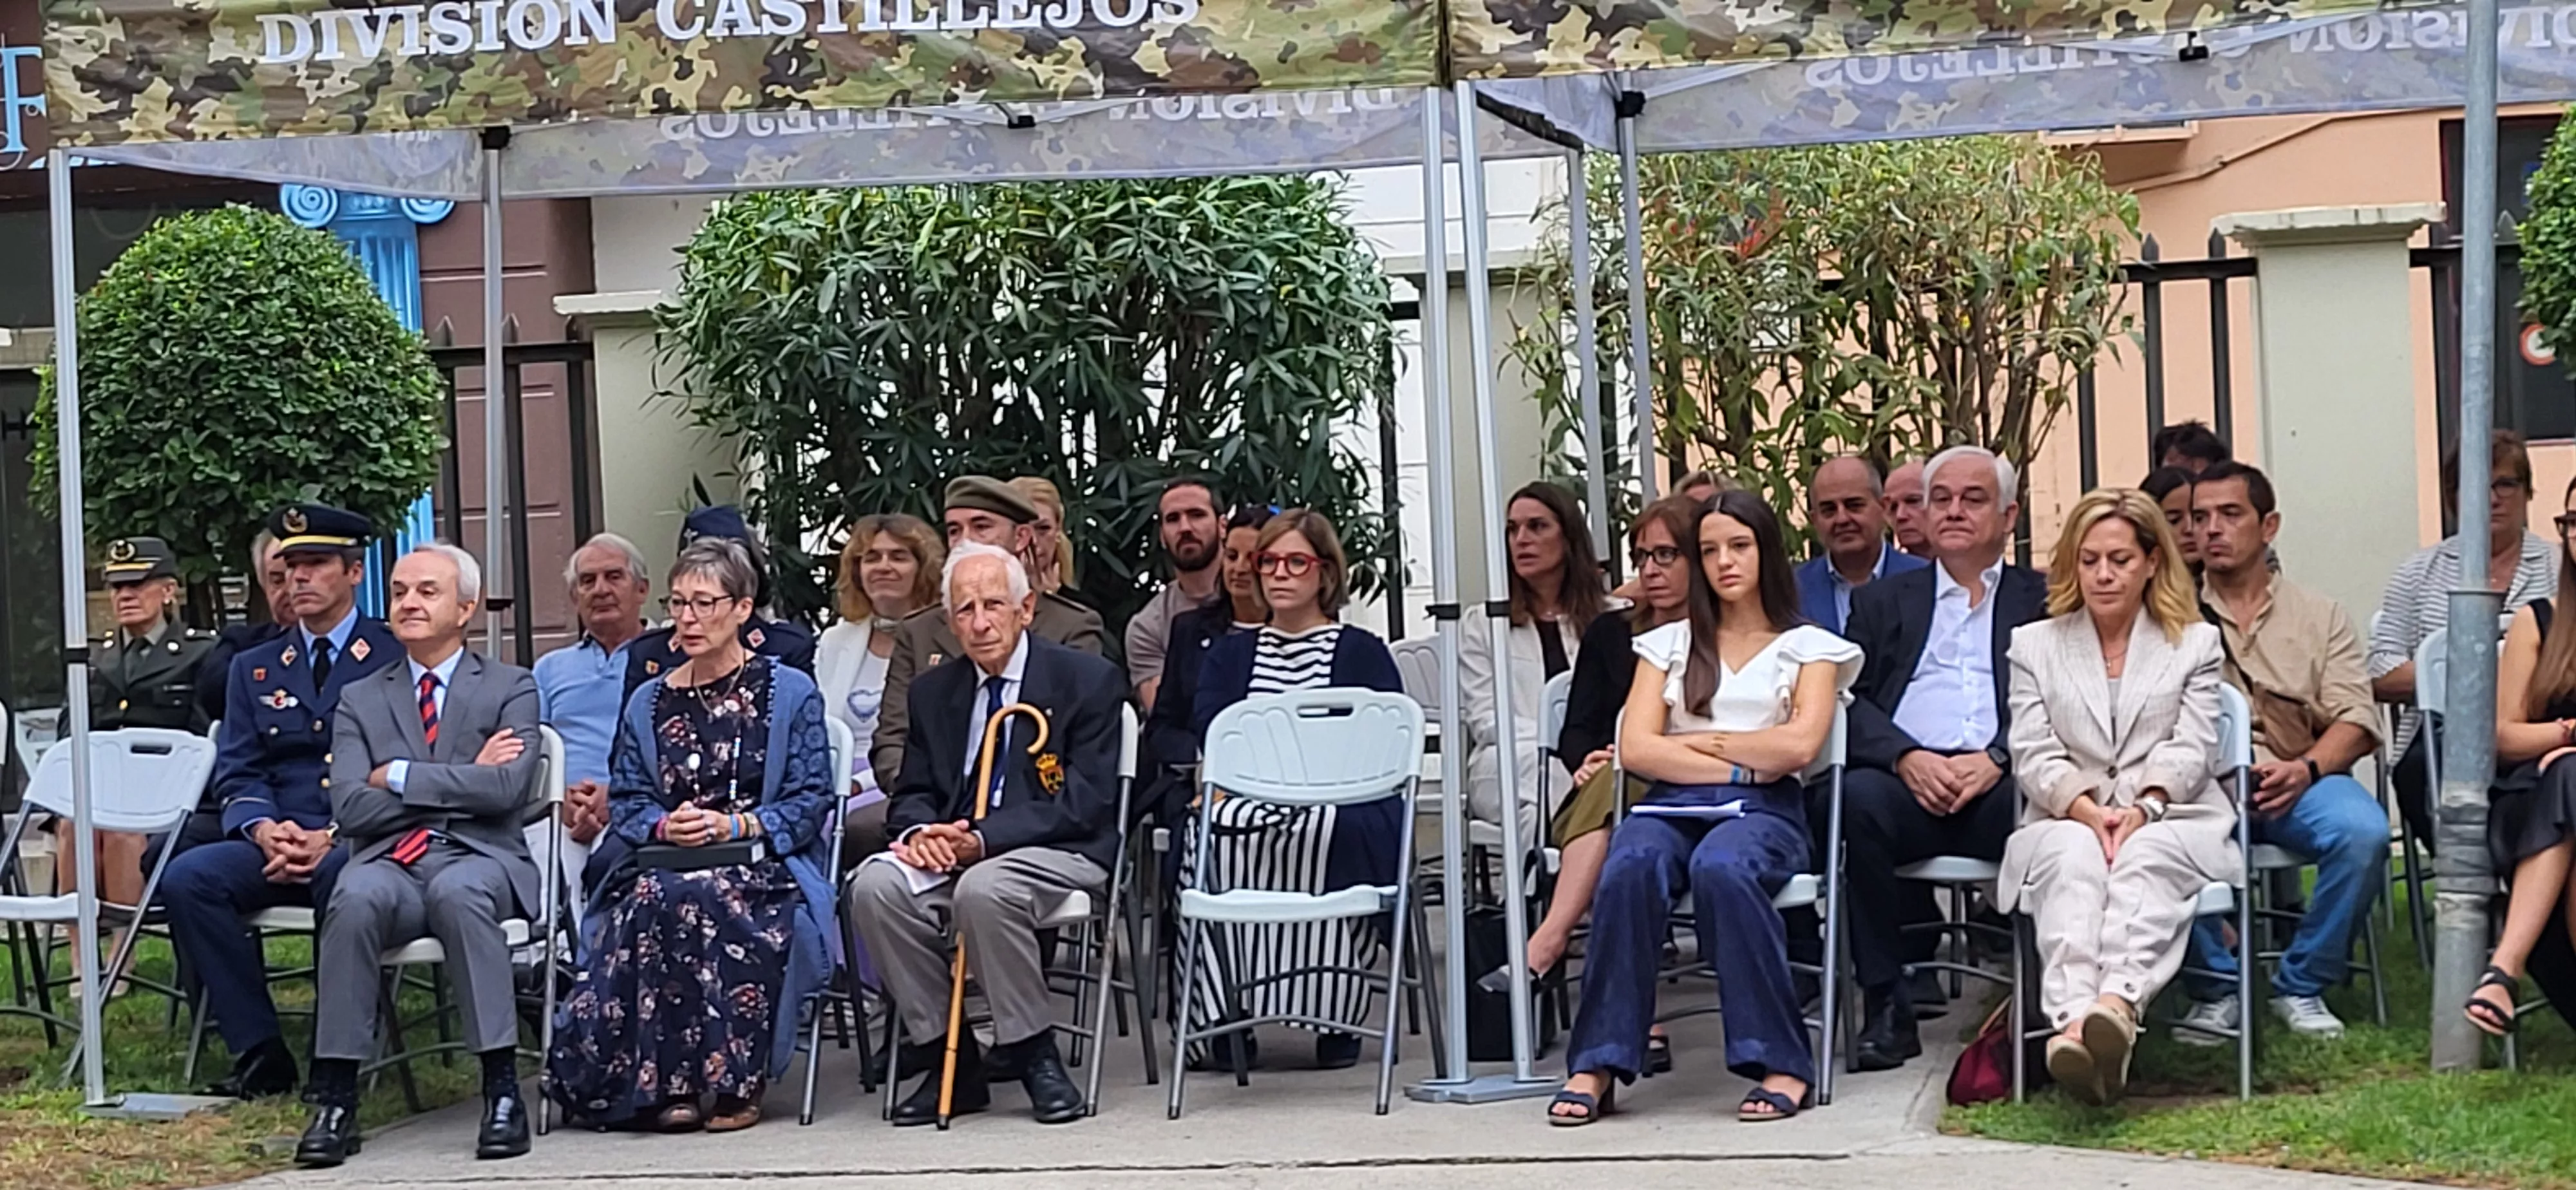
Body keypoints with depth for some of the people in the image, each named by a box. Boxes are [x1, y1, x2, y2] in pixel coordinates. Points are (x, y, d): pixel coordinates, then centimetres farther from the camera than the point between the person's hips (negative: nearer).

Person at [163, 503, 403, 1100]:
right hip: (278, 846, 4)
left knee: (342, 879, -39)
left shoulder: (396, 659, 8)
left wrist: (335, 838, -17)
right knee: (187, 876, -25)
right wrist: (263, 829, -11)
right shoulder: (254, 669, 21)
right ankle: (259, 1054, -21)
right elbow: (237, 775, 12)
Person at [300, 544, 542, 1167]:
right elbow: (351, 809, 3)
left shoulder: (511, 688, 12)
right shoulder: (360, 699, 18)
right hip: (390, 862, 2)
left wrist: (399, 777, -4)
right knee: (355, 900, -35)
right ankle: (335, 1099, -32)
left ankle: (502, 1090, -35)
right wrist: (464, 778, -3)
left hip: (478, 857, -1)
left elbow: (507, 789, -6)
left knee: (459, 891, -38)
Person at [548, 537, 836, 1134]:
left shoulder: (790, 693, 9)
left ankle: (735, 1082, -28)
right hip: (665, 863, 3)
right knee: (649, 901, -34)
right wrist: (664, 827, -9)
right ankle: (667, 1084, -28)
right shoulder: (648, 703, 19)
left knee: (706, 899, -36)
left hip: (763, 864, -3)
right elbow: (626, 802, 14)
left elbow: (812, 800, 2)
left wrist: (734, 826, -12)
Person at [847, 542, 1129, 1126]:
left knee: (983, 888, -37)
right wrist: (920, 832, -12)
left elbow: (1085, 803, -10)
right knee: (875, 885, -25)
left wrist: (984, 838, -21)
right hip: (953, 849, 5)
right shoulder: (933, 691, 14)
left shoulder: (1089, 681, -3)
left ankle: (1035, 1056, -18)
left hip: (1059, 852, -5)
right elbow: (912, 792, 15)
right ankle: (951, 1060, -14)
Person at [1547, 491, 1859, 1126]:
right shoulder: (1669, 644, 23)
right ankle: (1598, 1063, -35)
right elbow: (1635, 749, 7)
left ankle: (1780, 1062, -35)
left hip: (1764, 810, -2)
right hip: (1672, 805, 2)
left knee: (1721, 867, -39)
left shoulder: (1807, 647, 17)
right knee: (1630, 867, -35)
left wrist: (1693, 742, 3)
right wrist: (1740, 765, -2)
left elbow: (1799, 745, -1)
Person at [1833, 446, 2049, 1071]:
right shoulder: (1882, 603, 26)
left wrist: (1997, 760, -13)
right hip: (1909, 779, 1)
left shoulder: (2044, 602, 21)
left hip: (2000, 784, -1)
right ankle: (1886, 1006, -24)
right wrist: (1907, 757, -10)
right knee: (1857, 798, -33)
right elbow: (1851, 702, 11)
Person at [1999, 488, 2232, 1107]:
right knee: (2073, 855, -36)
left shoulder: (2196, 643, 20)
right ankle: (2074, 1021, -61)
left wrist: (2142, 808, -16)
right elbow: (2034, 754, 7)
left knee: (2145, 857, -36)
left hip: (2170, 820, 0)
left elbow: (2191, 750, 5)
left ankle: (2117, 1005, -64)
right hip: (2066, 820, 0)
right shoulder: (2034, 645, 21)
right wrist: (2087, 808, -14)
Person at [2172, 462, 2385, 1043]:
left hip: (2297, 782, 1)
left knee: (2363, 831, -31)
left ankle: (2302, 985, -9)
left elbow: (2356, 718, 5)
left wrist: (2305, 768, -15)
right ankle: (2216, 986, -14)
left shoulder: (2320, 616, 17)